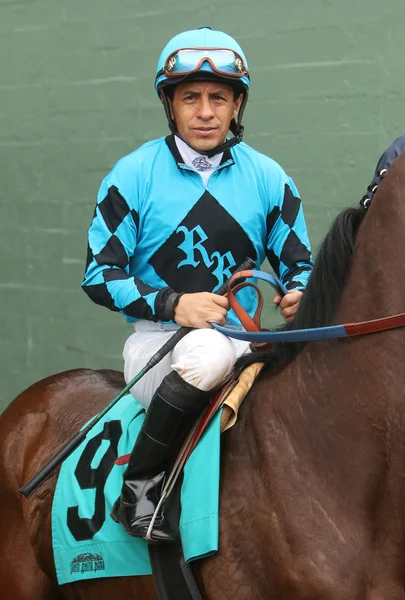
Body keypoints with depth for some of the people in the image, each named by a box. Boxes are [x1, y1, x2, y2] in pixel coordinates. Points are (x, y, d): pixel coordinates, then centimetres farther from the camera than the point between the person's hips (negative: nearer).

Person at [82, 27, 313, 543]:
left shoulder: (267, 178, 7)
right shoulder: (134, 175, 0)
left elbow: (298, 263, 14)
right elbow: (100, 274, -1)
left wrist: (299, 294, -11)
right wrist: (171, 303, -18)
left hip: (243, 342, 4)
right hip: (159, 341, -3)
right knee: (208, 351, -38)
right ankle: (139, 489, -24)